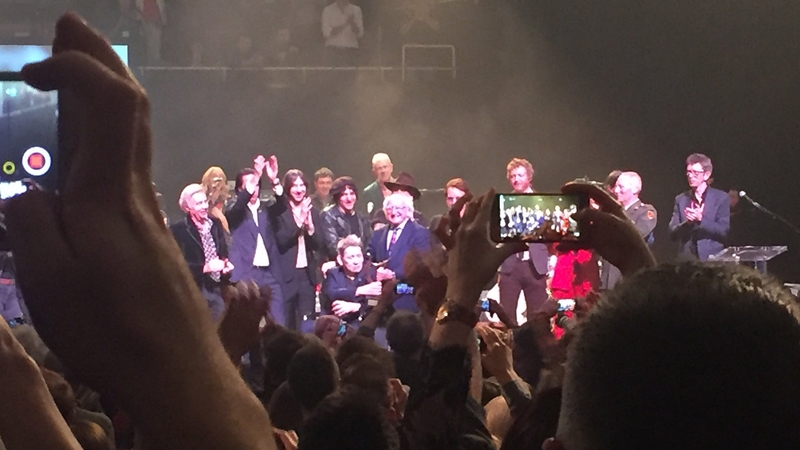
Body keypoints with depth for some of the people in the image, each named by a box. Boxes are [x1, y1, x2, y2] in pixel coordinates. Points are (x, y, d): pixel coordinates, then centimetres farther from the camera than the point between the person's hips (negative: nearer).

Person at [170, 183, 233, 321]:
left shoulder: (215, 223, 10)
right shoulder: (178, 229, -8)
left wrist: (226, 263, -3)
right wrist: (205, 267, -21)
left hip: (218, 288, 5)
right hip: (196, 291, -5)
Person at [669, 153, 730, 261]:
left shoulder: (721, 198, 3)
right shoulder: (681, 199, 12)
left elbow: (723, 231, -5)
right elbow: (672, 233, 7)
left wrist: (701, 219, -19)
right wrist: (687, 223, -13)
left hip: (712, 259, -2)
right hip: (686, 258, 2)